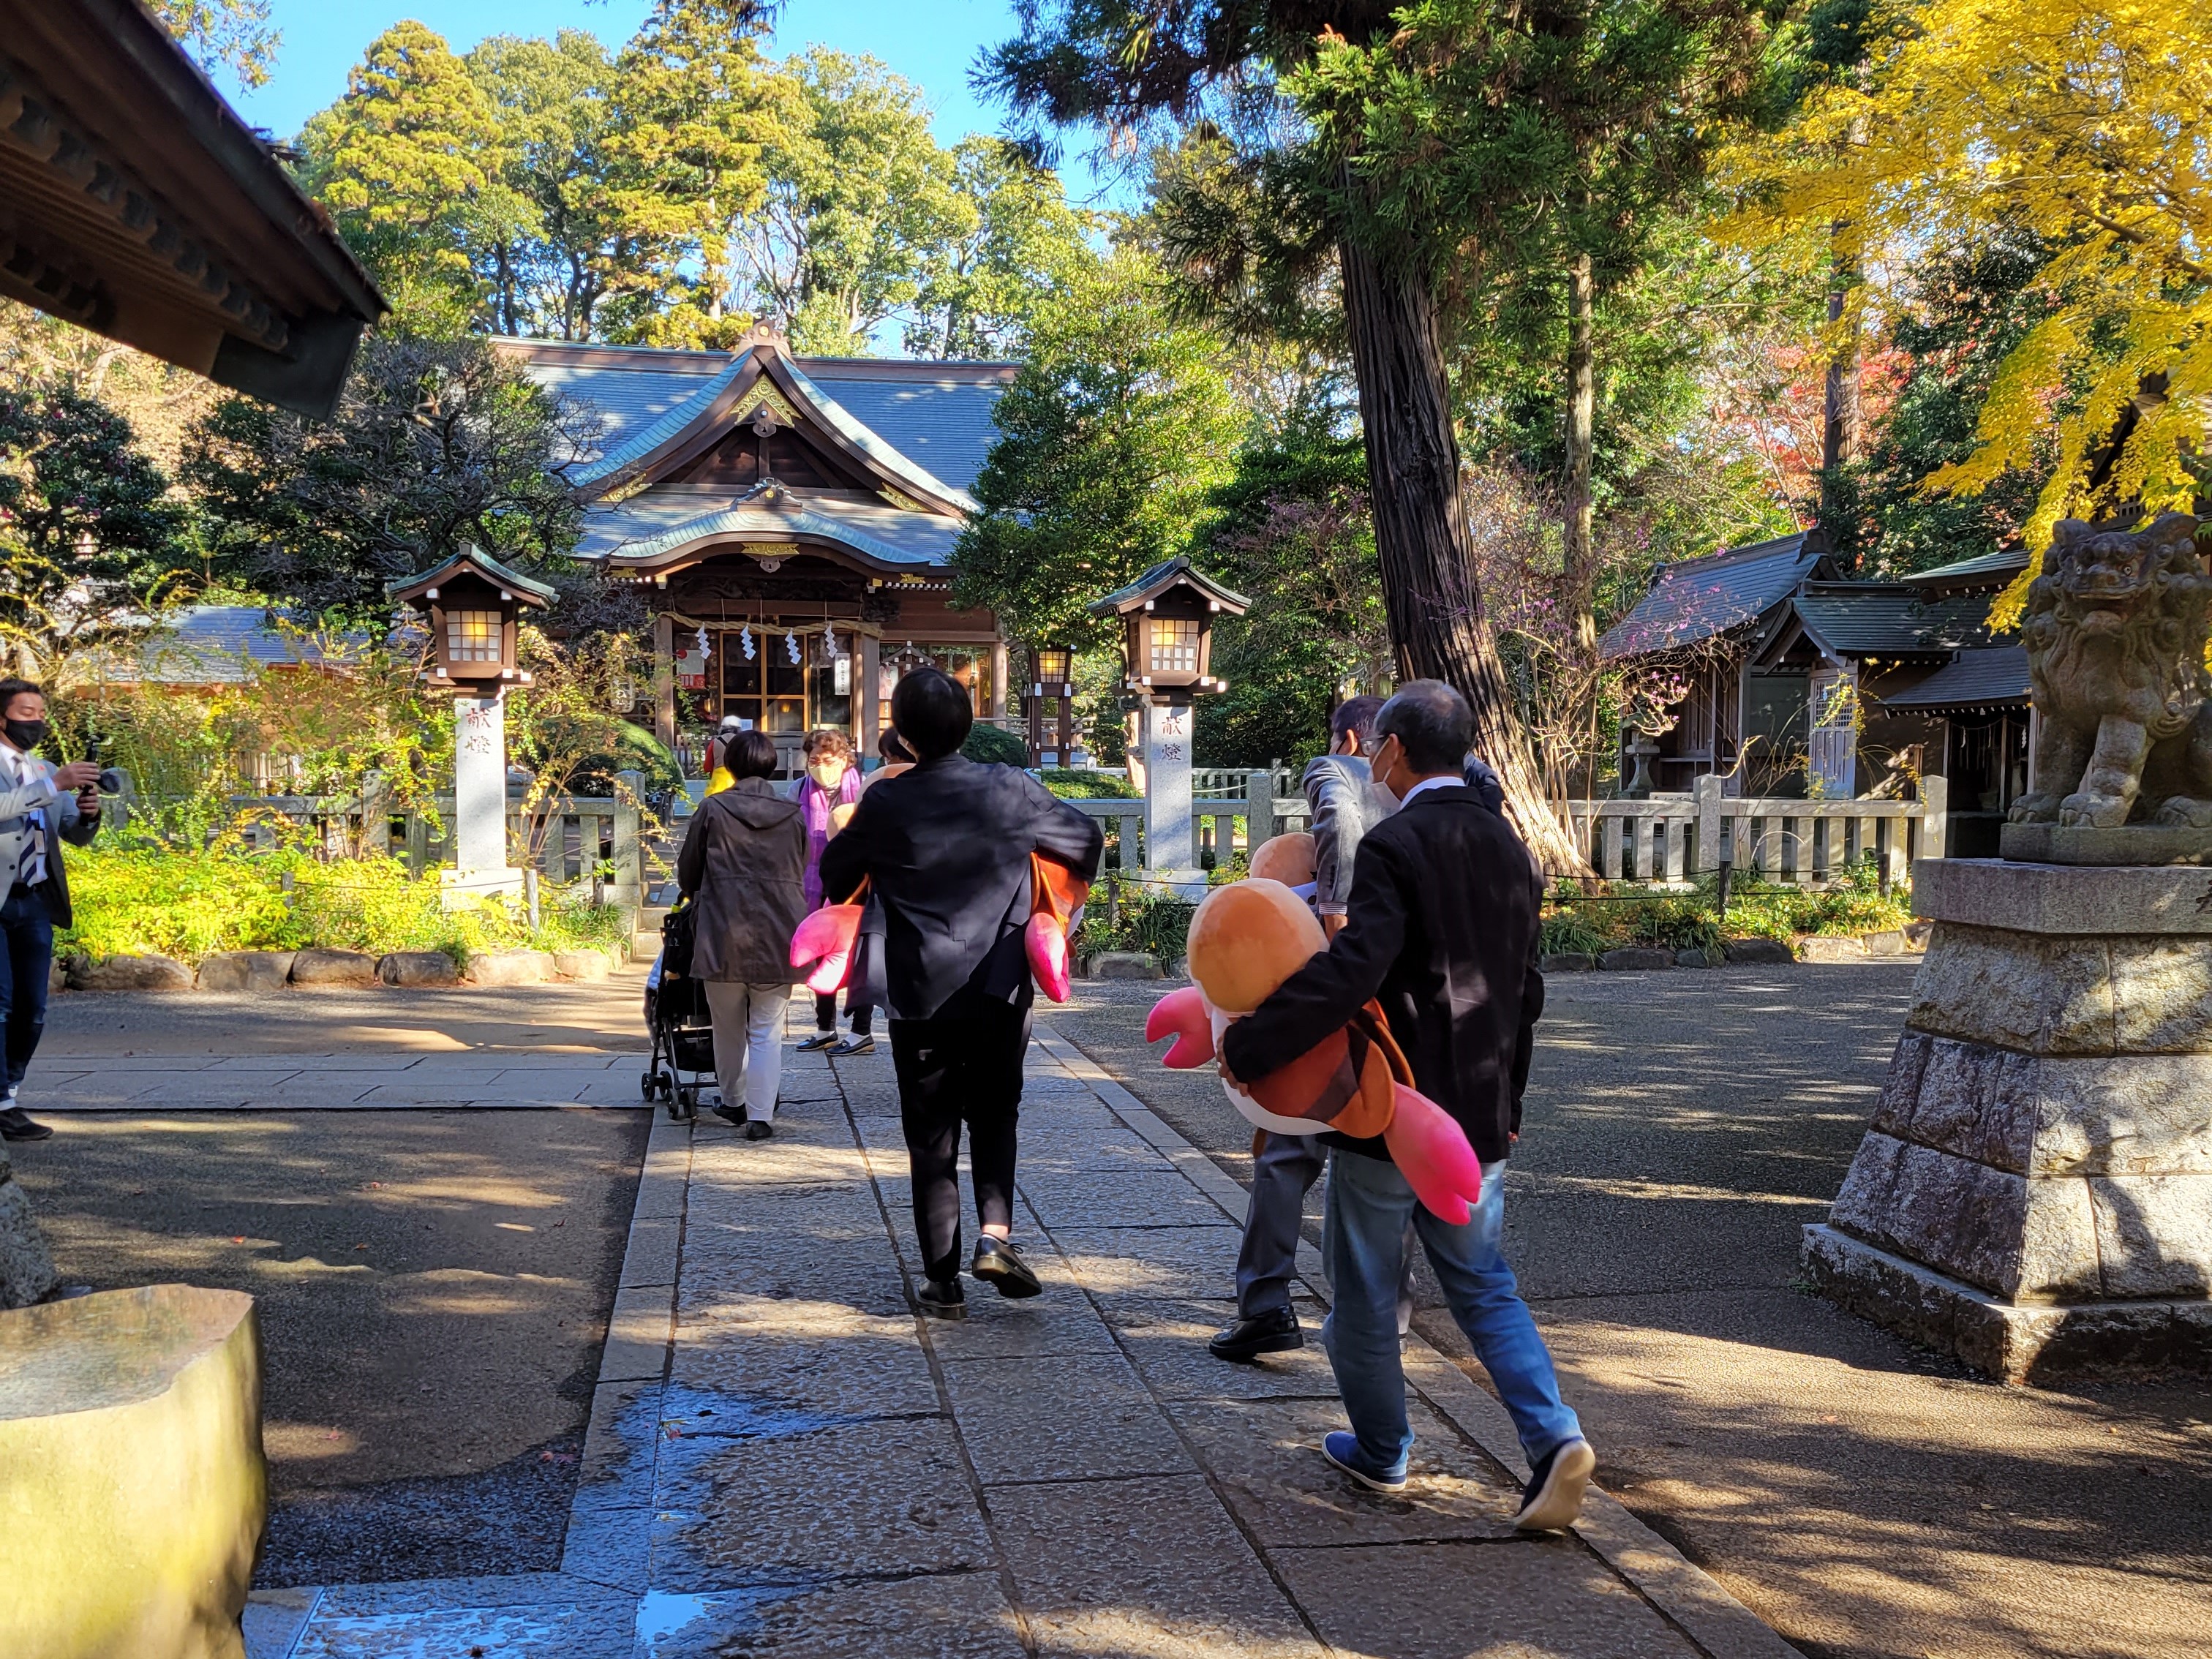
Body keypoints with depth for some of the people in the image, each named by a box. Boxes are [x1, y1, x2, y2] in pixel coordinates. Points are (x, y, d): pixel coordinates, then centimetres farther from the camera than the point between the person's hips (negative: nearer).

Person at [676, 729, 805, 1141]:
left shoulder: (712, 809, -2)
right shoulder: (793, 815, 3)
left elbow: (687, 874, 6)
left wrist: (700, 896, 28)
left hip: (723, 937, -1)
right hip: (778, 938, 1)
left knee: (729, 1027, 16)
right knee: (767, 1031, 5)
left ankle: (734, 1102, 31)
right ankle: (761, 1115, -2)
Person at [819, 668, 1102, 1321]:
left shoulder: (884, 804, -7)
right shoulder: (1011, 790, -6)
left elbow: (834, 870, 8)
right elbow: (1088, 840, 8)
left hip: (919, 994, 0)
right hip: (1000, 990, 1)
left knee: (931, 1136, 8)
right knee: (994, 1117, 18)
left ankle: (942, 1281, 10)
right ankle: (995, 1233, -1)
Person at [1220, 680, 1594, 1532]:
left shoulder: (1394, 845, -16)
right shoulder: (1508, 847, 8)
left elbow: (1353, 970, -30)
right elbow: (1524, 989, 14)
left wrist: (1249, 1041, -23)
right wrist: (1506, 1098, 23)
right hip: (1478, 1111, 7)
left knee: (1365, 1287, 12)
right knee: (1482, 1283, 17)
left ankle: (1381, 1450, 26)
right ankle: (1553, 1436, 2)